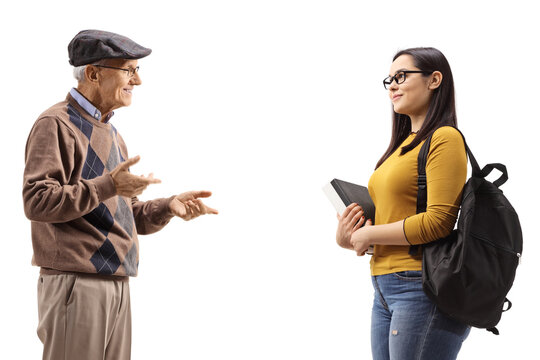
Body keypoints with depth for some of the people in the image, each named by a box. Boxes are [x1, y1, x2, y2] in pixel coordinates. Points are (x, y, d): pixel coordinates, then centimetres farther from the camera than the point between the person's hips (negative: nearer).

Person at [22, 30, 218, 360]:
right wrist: (107, 185, -25)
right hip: (75, 285, -8)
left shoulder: (110, 134, 22)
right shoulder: (56, 124, -6)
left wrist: (168, 207, 3)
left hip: (117, 288, 9)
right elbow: (36, 201, -18)